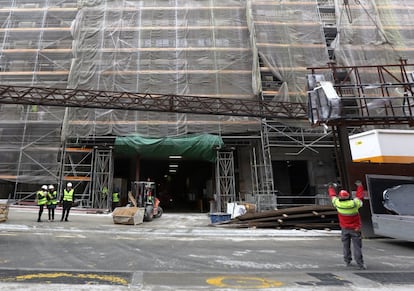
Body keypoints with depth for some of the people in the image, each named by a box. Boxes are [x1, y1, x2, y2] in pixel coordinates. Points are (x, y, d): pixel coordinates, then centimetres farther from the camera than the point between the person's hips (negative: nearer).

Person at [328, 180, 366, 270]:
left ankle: (347, 262, 25)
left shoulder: (337, 203, -16)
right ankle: (360, 264, 3)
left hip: (345, 229, 2)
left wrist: (331, 188, 25)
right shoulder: (354, 203, -19)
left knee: (346, 246, 15)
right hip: (355, 229, -2)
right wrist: (359, 186, 17)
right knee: (357, 246, 3)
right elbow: (359, 196, 1)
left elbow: (333, 195, 5)